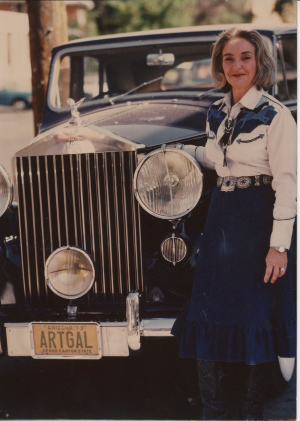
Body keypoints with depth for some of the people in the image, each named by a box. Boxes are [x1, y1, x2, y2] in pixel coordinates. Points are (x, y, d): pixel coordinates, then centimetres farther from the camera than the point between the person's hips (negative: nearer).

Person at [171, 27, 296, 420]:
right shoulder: (217, 112, 9)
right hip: (220, 215, 6)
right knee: (210, 310, 7)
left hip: (258, 218, -6)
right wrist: (185, 151, 15)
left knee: (254, 311, 3)